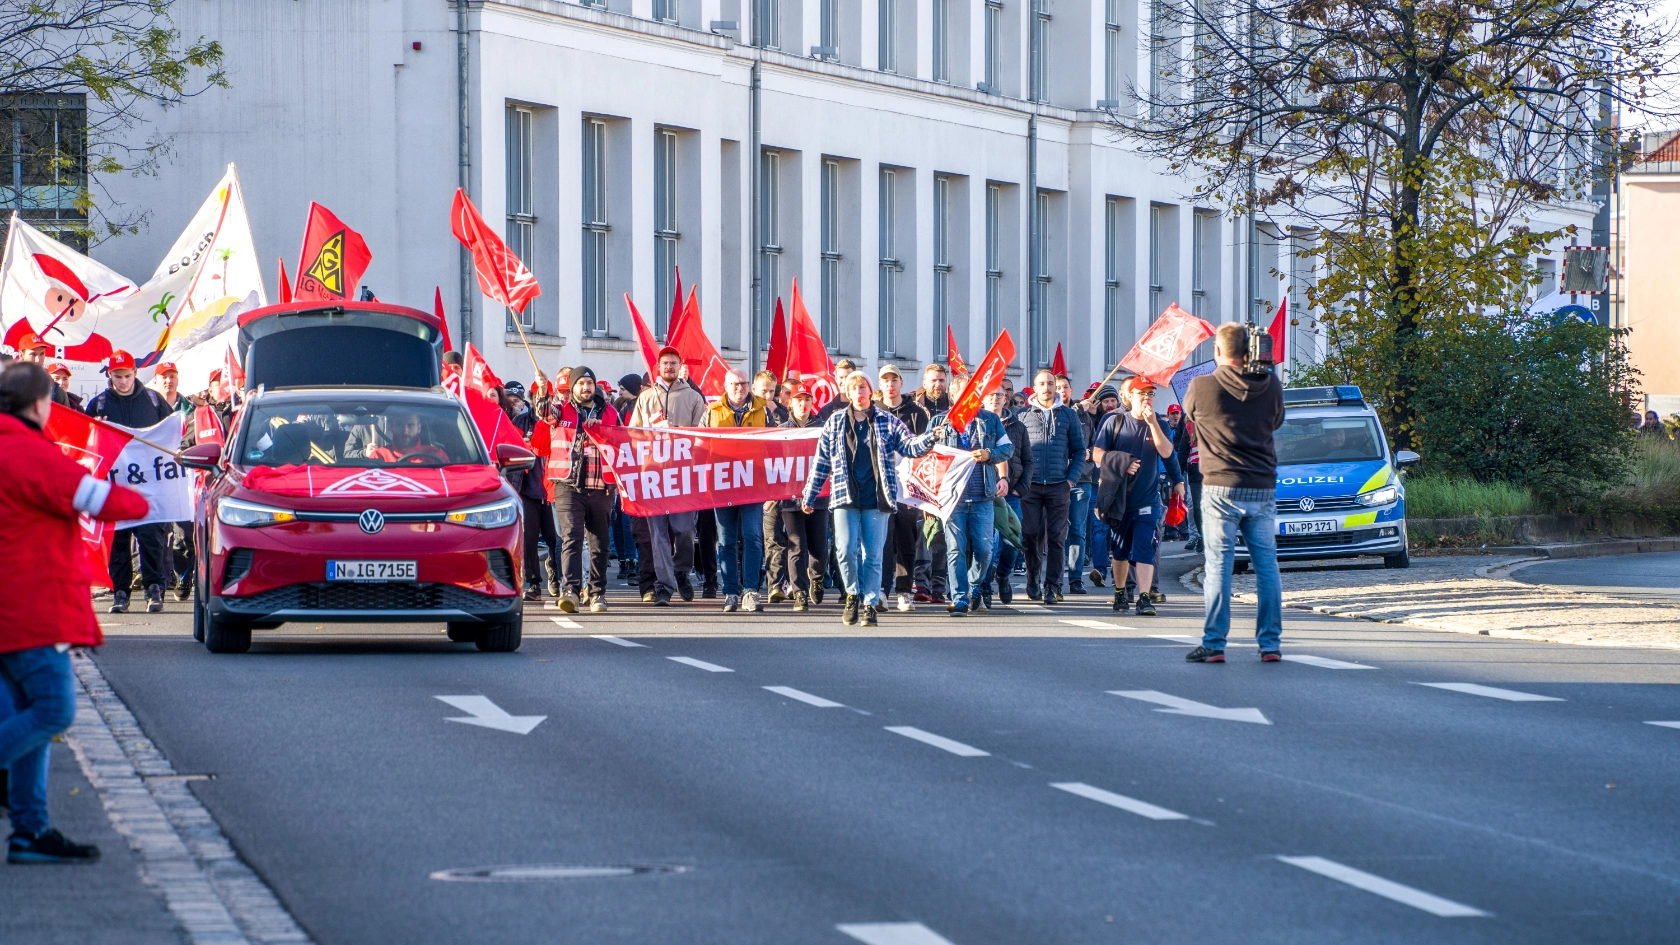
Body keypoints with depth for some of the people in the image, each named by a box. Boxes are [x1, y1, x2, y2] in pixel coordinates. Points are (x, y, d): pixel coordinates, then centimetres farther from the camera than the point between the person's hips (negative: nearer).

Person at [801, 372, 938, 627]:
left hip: (876, 500, 0)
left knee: (873, 555, 1)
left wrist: (930, 438, -20)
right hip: (845, 499, 0)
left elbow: (909, 445, 0)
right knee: (847, 550, -11)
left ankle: (869, 604, 10)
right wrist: (808, 496, 12)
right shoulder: (835, 422, 9)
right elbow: (821, 462, 12)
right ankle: (853, 594, 11)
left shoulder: (887, 421, 7)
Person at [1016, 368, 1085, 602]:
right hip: (1031, 486, 0)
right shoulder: (1024, 415, 8)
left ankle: (1052, 587, 1)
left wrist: (1072, 478, -2)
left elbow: (1079, 450, 10)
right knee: (1031, 535, -1)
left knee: (1057, 538, -2)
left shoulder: (1067, 415, 9)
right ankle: (1033, 579, 16)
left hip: (1058, 486, 0)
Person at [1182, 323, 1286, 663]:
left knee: (1218, 565, 0)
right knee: (1266, 565, 7)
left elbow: (1189, 412, 12)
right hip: (1263, 488, 3)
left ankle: (1214, 644, -1)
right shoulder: (1270, 386, 0)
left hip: (1221, 487, -3)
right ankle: (1270, 643, 7)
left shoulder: (1203, 387, -9)